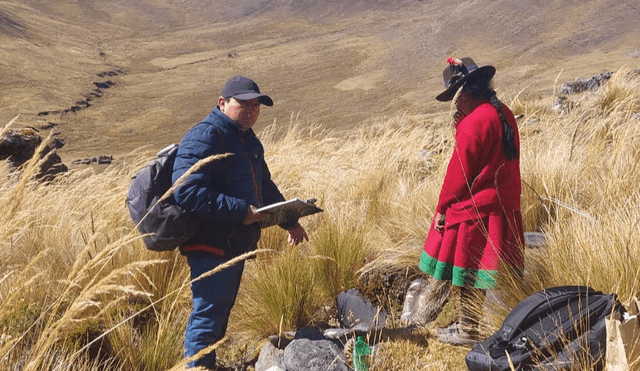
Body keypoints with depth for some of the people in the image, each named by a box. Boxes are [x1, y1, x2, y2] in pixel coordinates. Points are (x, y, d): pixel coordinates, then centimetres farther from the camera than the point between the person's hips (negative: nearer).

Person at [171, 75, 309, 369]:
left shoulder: (249, 141, 16)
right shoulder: (204, 138, -16)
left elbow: (265, 187, 28)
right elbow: (187, 193, -27)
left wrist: (290, 221, 20)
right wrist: (240, 211, -27)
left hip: (237, 244, 10)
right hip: (210, 246, -10)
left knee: (221, 312, 19)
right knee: (208, 316, -5)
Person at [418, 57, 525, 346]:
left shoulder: (474, 123, -19)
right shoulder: (503, 114, 9)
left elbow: (459, 172, -17)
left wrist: (442, 208, -7)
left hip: (474, 209, -9)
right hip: (501, 206, 9)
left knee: (467, 267, 2)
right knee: (475, 268, 16)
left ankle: (467, 330, 12)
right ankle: (467, 322, 26)